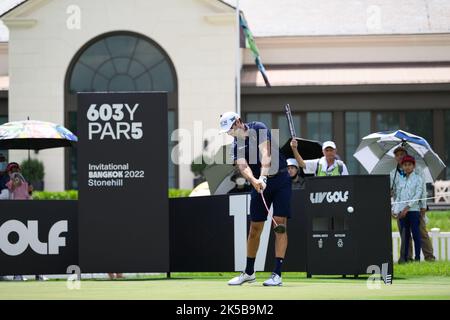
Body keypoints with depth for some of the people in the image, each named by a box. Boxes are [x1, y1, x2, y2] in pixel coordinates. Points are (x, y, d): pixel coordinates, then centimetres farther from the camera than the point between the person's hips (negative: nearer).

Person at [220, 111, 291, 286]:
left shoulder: (259, 128, -9)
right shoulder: (236, 146, 1)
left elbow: (265, 154, -23)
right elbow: (243, 167, -17)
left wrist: (263, 177, -38)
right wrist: (254, 180, -39)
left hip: (280, 179, -4)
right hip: (259, 183, 4)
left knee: (280, 224, -11)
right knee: (255, 228, 7)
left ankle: (277, 274, -13)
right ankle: (249, 272, 20)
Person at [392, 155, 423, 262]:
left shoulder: (418, 179, 2)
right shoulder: (399, 180, 14)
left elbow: (417, 196, -7)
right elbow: (397, 196, 14)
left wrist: (407, 208, -16)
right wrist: (394, 209, 0)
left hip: (413, 210, -4)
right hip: (402, 212, 4)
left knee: (416, 234, -5)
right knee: (405, 235, 6)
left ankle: (417, 257, -3)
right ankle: (404, 257, 8)